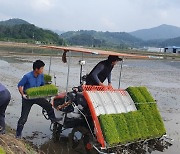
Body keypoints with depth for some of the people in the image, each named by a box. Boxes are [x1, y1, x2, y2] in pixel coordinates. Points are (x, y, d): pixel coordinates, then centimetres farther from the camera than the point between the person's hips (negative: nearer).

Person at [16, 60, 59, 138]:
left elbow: (42, 85, 8)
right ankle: (18, 133, 17)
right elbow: (19, 85, -17)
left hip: (37, 96, 5)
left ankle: (53, 119, 25)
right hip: (27, 98, -4)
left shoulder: (41, 76, -9)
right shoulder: (27, 76, -26)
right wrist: (23, 95, -27)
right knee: (24, 117, 1)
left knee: (48, 105, -2)